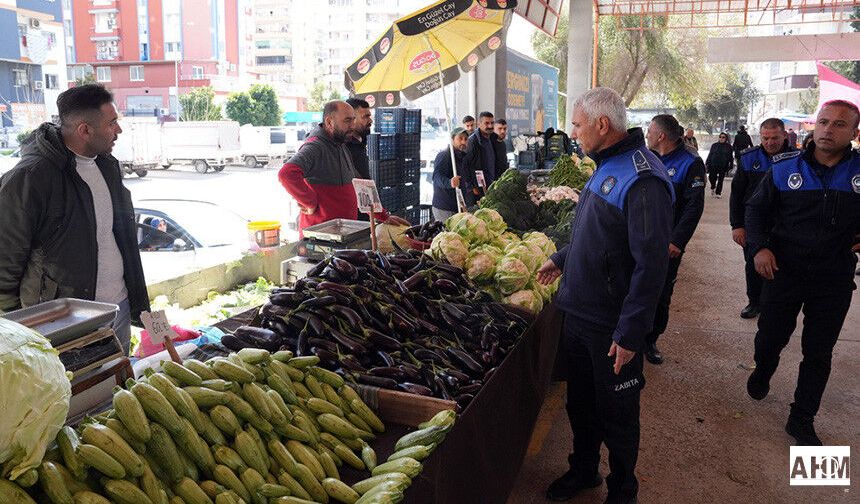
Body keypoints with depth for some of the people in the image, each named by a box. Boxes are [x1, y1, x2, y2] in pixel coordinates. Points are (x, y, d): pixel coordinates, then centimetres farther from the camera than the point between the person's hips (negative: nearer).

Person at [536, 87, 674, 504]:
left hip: (612, 328, -8)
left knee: (616, 414, 11)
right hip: (578, 313, 9)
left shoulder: (642, 180, -22)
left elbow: (650, 264, -25)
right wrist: (561, 260, 24)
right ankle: (583, 470, 43)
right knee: (580, 403, 22)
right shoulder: (605, 167, 8)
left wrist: (629, 333, -24)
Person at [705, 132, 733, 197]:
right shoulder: (714, 145, 6)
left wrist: (730, 166, 3)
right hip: (713, 166, 1)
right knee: (712, 178, -4)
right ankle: (713, 188, 27)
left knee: (720, 180, 4)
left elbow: (730, 157, 7)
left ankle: (718, 193, 14)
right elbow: (710, 155, 10)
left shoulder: (729, 146, 3)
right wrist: (707, 163, 5)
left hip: (723, 167, -1)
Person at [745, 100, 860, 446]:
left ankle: (801, 420, 25)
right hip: (783, 272, 0)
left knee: (818, 353, 10)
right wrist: (759, 247, -13)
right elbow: (757, 209, 2)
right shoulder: (785, 168, -6)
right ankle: (762, 373, 47)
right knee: (770, 338, 13)